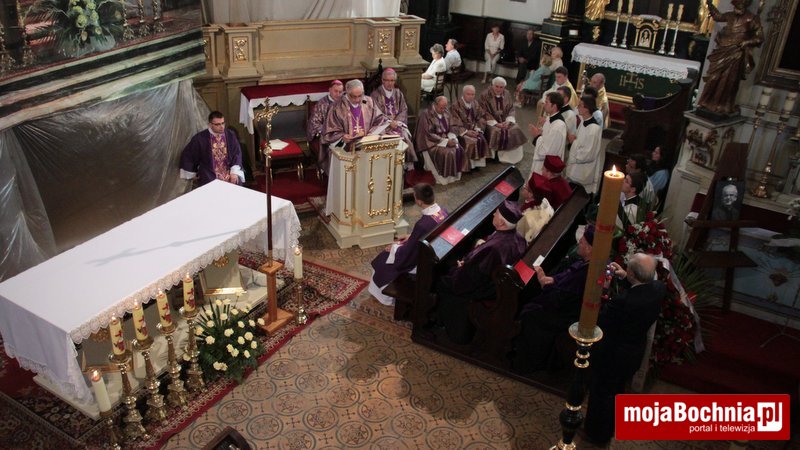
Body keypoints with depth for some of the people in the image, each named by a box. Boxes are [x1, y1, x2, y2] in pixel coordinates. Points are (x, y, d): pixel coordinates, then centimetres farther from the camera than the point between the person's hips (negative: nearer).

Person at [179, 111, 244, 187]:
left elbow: (237, 153, 4)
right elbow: (187, 155, 7)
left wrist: (234, 172, -10)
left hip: (230, 171, 2)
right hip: (209, 175, -2)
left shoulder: (230, 135, 3)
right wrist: (191, 174, 10)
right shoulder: (200, 138, -4)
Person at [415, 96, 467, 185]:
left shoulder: (446, 113, 8)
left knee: (459, 150, -17)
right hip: (431, 142, -7)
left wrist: (452, 139, -11)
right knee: (447, 153, -29)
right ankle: (444, 178, -17)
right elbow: (428, 134, -17)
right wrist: (445, 141, -20)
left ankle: (455, 175, -7)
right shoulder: (426, 114, -12)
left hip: (446, 139, 7)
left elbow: (450, 130, 12)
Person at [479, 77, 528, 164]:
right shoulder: (485, 95, -9)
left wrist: (508, 121, -13)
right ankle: (499, 156, -14)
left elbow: (511, 110, 6)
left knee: (515, 130, -19)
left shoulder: (507, 94, 4)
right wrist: (496, 123, -19)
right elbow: (485, 113, -11)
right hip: (491, 121, -4)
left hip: (505, 121, 4)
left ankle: (511, 156, -6)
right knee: (497, 132, -31)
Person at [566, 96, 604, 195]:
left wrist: (571, 159, -10)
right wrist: (571, 137, -3)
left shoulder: (594, 128, -25)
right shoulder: (583, 122, 2)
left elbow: (588, 154, -23)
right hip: (576, 170, 9)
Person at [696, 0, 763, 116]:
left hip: (736, 55, -4)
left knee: (728, 81, 0)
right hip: (723, 52, 4)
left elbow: (759, 36, -2)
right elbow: (717, 16, 28)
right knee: (713, 78, 5)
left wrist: (747, 42, -16)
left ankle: (723, 107, 9)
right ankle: (708, 103, 16)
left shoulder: (751, 19, -5)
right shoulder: (730, 15, 7)